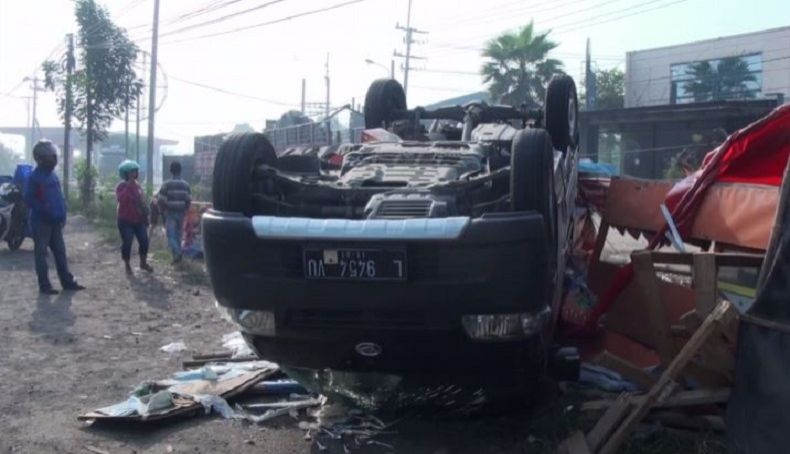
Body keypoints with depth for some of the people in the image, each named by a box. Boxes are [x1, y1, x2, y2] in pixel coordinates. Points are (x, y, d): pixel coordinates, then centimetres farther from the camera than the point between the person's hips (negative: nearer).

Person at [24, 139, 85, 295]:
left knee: (60, 252, 11)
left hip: (56, 221, 8)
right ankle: (44, 285, 4)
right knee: (41, 253, 0)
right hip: (41, 222, -7)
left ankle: (67, 282, 17)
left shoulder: (52, 174, 12)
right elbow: (28, 198, -15)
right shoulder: (35, 176, -11)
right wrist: (44, 210, -22)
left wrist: (62, 214, 7)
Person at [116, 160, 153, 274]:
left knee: (144, 241, 3)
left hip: (139, 220, 6)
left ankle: (143, 263, 21)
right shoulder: (121, 186, -9)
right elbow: (120, 199, -28)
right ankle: (127, 265, 11)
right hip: (126, 221, -6)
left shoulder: (137, 185, 10)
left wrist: (145, 215, 16)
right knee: (127, 243, -4)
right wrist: (128, 187, -30)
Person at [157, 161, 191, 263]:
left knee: (171, 235, -2)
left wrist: (163, 212, 5)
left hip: (170, 213, -3)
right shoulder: (186, 184, 0)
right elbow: (189, 200, 0)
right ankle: (177, 254, 19)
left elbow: (162, 200, -11)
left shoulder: (166, 184, -10)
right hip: (181, 213, 3)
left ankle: (177, 253, -22)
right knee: (178, 234, 15)